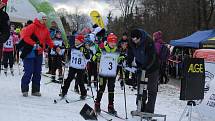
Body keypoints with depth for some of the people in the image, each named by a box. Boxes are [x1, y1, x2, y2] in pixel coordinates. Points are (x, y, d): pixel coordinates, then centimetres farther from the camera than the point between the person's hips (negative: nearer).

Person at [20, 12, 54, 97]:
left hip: (39, 53, 7)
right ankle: (24, 90, 4)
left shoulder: (45, 29, 11)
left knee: (37, 72, 8)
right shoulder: (32, 27, -11)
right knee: (29, 72, -7)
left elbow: (48, 40, 20)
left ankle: (35, 90, 16)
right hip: (30, 53, -7)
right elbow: (25, 36, -19)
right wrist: (34, 44, -23)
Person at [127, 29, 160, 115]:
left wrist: (146, 66, -37)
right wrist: (128, 64, -12)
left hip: (152, 67, -6)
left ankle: (149, 111, -2)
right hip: (141, 67, 6)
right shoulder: (132, 43, -10)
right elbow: (130, 55, 0)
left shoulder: (149, 41, -28)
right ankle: (141, 109, 20)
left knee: (152, 90, -5)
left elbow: (152, 57, -30)